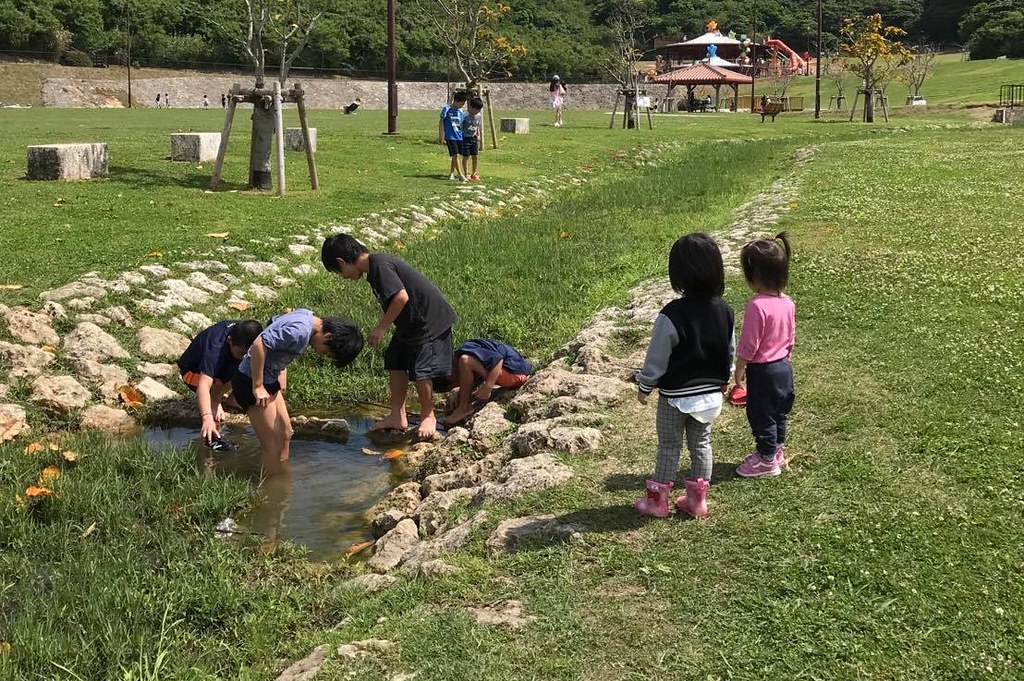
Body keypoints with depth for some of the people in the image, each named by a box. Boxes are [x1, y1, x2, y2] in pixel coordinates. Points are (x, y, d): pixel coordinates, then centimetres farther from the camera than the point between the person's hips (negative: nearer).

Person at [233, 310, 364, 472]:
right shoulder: (299, 331, -27)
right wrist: (257, 387, -23)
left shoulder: (307, 316, 1)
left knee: (285, 433, 17)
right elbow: (258, 345, -31)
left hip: (269, 379, 10)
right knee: (273, 445, -4)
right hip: (251, 381, -10)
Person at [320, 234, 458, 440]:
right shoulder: (374, 269, 9)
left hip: (429, 321, -11)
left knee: (419, 370, -7)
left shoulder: (380, 266, -22)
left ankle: (428, 416, 13)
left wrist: (381, 328, -21)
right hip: (411, 323, 11)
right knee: (395, 363, 13)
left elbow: (401, 297, -30)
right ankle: (398, 416, 21)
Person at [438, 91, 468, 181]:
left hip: (459, 136, 6)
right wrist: (441, 137, -7)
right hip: (450, 137, -6)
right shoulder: (446, 109, -8)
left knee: (455, 156, 9)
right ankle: (460, 175, -9)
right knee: (455, 155, -11)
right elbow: (441, 122, -5)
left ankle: (451, 174, 20)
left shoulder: (461, 112, 9)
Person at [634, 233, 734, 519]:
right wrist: (722, 381, 23)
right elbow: (730, 352, 7)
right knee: (701, 444, 18)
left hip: (675, 397, -5)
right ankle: (697, 500, 26)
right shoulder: (725, 311, -6)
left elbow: (657, 358, -16)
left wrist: (645, 386, -1)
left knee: (668, 447, 10)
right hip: (710, 394, 5)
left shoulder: (672, 315, -24)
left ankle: (657, 500, 21)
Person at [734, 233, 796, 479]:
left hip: (762, 371, -8)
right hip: (784, 367, 8)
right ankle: (776, 450, 39)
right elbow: (791, 339, 8)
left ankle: (767, 460, 23)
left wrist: (739, 371, -9)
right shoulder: (787, 302, -3)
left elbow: (748, 345, -21)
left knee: (761, 416, 10)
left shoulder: (757, 306, -27)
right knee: (779, 412, 22)